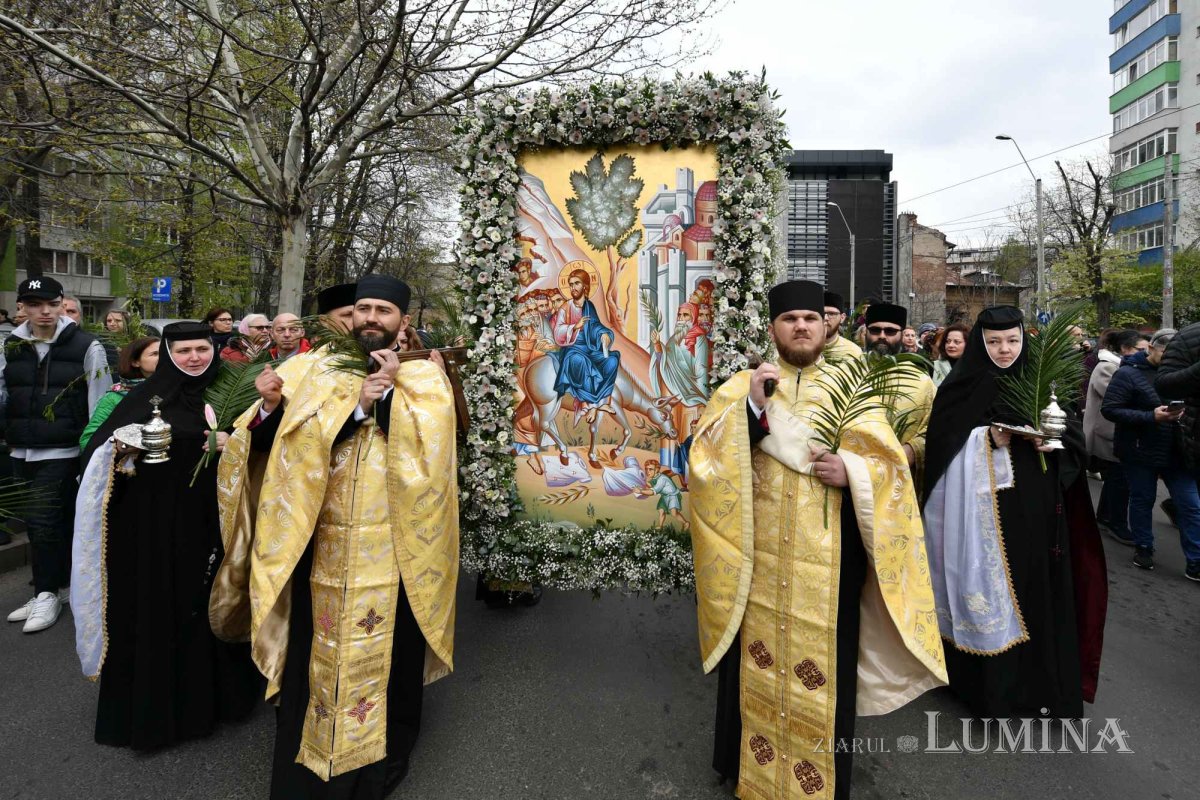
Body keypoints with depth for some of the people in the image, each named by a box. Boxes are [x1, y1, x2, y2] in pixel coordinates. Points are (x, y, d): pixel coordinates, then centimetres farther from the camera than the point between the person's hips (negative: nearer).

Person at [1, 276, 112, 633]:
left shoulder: (86, 346, -8)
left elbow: (100, 404, -7)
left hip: (62, 452, -5)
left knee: (43, 520, -5)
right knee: (43, 522, 12)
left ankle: (47, 594, 9)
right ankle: (60, 583, 25)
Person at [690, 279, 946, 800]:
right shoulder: (743, 386, 3)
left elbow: (893, 465, 3)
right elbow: (706, 457, -8)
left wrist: (851, 471, -18)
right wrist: (751, 408, -22)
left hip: (828, 558, 0)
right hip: (759, 556, 0)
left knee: (824, 663, 10)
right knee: (759, 661, 11)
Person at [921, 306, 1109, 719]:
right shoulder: (963, 388, -2)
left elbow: (1075, 439, 11)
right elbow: (943, 447, -8)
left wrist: (1054, 441, -9)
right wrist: (990, 439, -20)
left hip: (1036, 510, 4)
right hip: (984, 512, -4)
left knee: (1038, 589, 8)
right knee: (989, 591, 0)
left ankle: (1043, 682, 26)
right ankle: (992, 686, 13)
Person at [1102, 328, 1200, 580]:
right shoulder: (1128, 373, -11)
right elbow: (1110, 410, -16)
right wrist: (1152, 417, -25)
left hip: (1174, 451, 5)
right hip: (1140, 452, -5)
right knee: (1142, 501, 10)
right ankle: (1143, 548, 28)